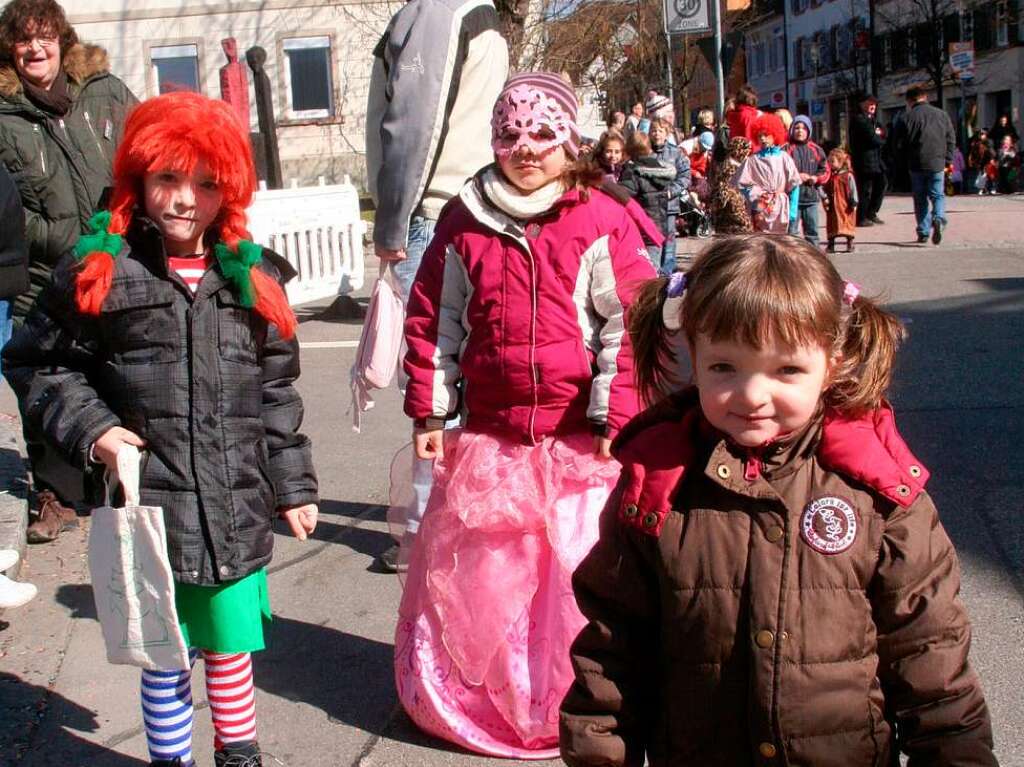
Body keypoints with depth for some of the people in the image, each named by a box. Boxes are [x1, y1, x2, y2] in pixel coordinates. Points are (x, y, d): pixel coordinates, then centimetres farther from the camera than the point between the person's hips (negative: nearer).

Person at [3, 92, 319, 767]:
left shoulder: (252, 278, 5)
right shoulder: (99, 273, -3)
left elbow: (276, 392, 10)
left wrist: (293, 486, 11)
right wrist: (90, 429, -8)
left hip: (236, 513, 2)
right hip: (147, 509, -2)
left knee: (232, 651, 15)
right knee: (164, 661, 11)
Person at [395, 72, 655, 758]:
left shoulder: (601, 224, -4)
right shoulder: (464, 224, 6)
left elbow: (629, 325, -5)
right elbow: (434, 320, 9)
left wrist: (614, 417, -8)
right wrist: (430, 412, 7)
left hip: (579, 437, -3)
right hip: (488, 433, 3)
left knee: (581, 572, 3)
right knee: (467, 571, 13)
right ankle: (463, 695, 34)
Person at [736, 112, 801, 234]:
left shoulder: (784, 157, 5)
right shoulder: (752, 160, 2)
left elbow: (794, 184, 4)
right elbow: (743, 184, 1)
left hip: (780, 209, 1)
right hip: (760, 209, -1)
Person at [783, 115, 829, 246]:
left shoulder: (816, 150, 9)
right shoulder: (786, 149, -3)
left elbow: (825, 170, 10)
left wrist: (816, 178, -8)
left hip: (811, 196, 4)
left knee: (812, 231, 10)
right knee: (791, 231, -1)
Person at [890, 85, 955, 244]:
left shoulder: (908, 118, -7)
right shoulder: (941, 115, 4)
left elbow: (899, 145, -4)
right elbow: (951, 140, 7)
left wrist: (907, 158, 13)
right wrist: (947, 161, 14)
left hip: (917, 165, -2)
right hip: (937, 164, 2)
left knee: (920, 199, 9)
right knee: (938, 195, 10)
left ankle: (923, 232, 9)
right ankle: (938, 219, -18)